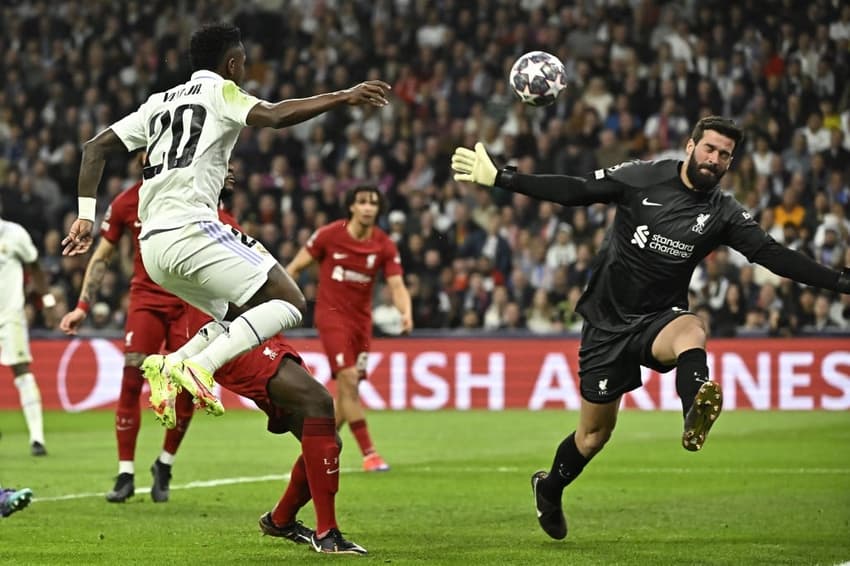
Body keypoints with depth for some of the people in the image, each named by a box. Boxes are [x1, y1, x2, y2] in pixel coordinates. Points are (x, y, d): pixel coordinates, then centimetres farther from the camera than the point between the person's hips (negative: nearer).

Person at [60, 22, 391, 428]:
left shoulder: (159, 103, 24)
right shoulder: (219, 91, 5)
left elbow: (95, 148, 21)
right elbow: (275, 116, -12)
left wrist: (85, 215, 19)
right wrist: (344, 97, -8)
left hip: (153, 245, 8)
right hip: (191, 229, -8)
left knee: (238, 317, 21)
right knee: (289, 304, -4)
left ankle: (167, 366, -2)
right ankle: (199, 367, -21)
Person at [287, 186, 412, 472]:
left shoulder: (385, 246, -4)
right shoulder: (329, 235, -11)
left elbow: (397, 286, -9)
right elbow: (295, 267, -1)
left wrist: (406, 311, -29)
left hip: (361, 318, 4)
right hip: (332, 315, -4)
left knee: (348, 389, 6)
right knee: (349, 380, -17)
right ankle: (368, 453, -18)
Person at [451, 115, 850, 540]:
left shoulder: (723, 214, -2)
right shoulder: (643, 178, -7)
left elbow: (776, 256, -6)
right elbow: (573, 191, -6)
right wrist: (498, 179, -11)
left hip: (658, 319, 1)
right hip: (607, 321, -1)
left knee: (692, 330, -38)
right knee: (595, 433, 6)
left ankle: (695, 416, -68)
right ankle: (549, 487, 37)